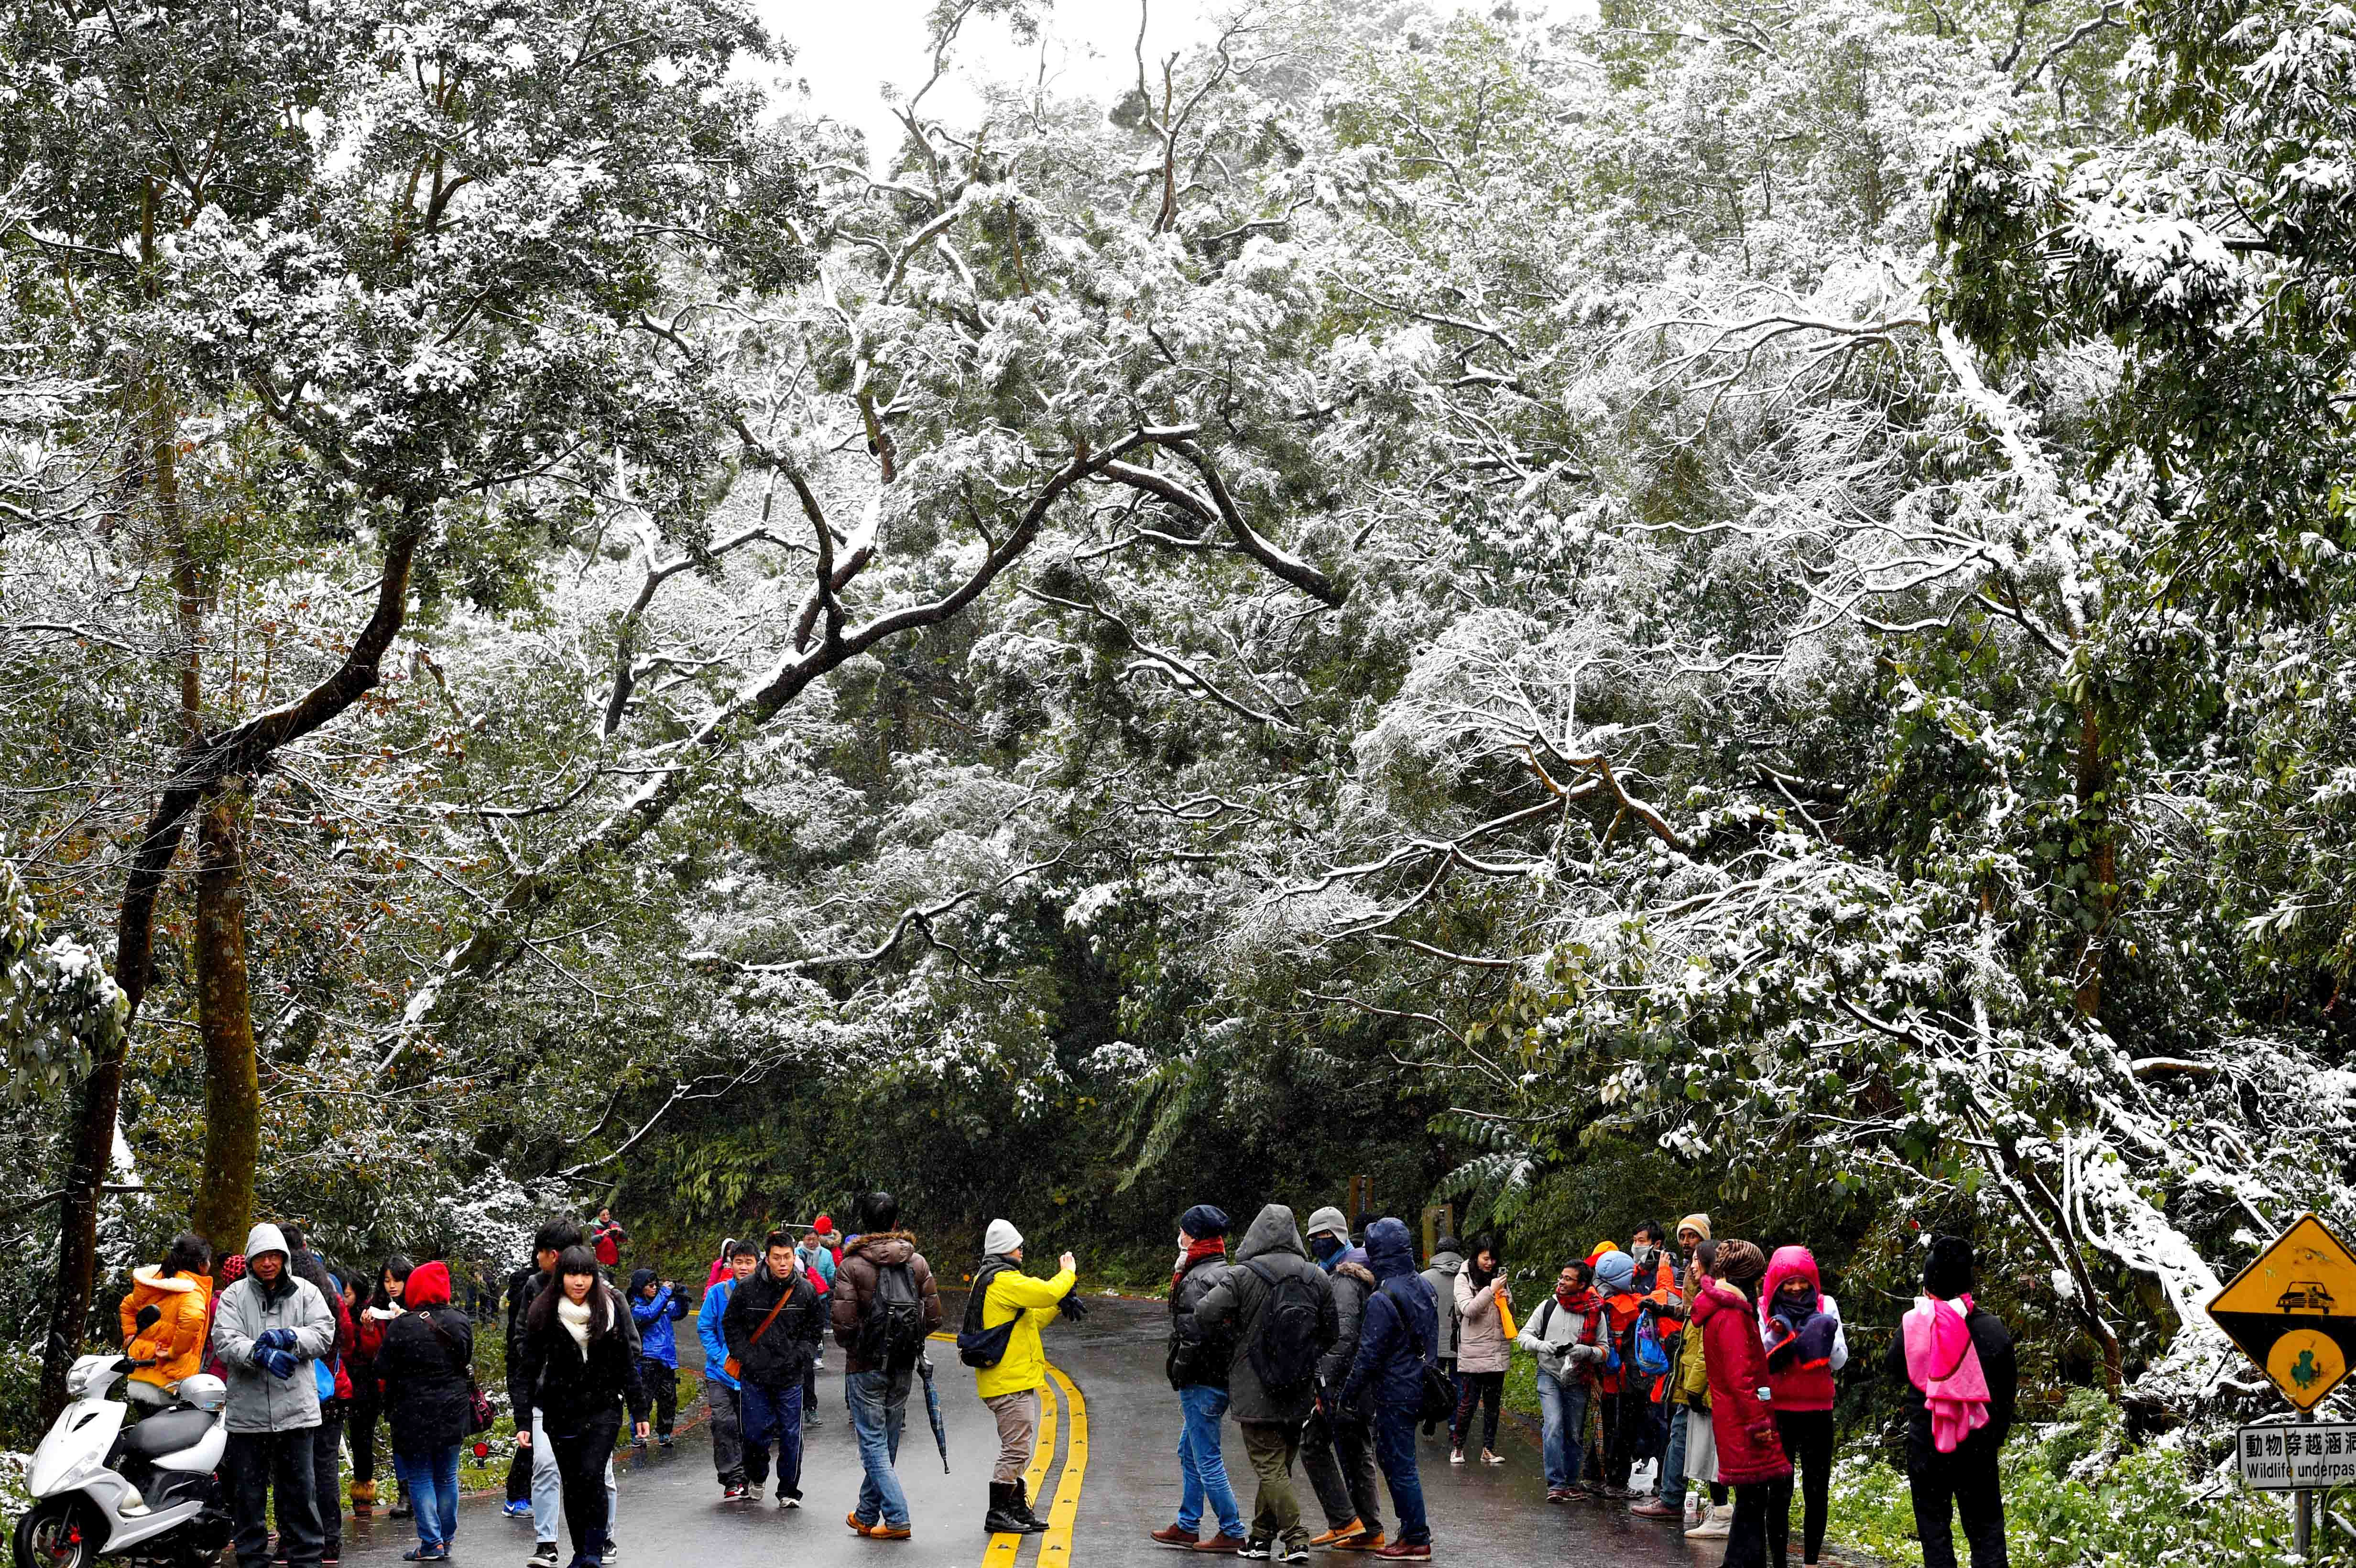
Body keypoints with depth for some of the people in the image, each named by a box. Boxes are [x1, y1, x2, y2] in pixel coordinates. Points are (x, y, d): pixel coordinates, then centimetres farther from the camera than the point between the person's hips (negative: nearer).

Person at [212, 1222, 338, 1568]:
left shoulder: (305, 1292, 7)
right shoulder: (235, 1295, 5)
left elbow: (324, 1333, 0)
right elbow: (224, 1341, -7)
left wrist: (287, 1337, -17)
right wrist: (259, 1354, -24)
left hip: (296, 1409, 0)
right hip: (247, 1410, 0)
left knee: (300, 1490, 4)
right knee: (248, 1491, 9)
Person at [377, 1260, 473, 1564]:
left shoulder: (401, 1327, -13)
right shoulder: (461, 1322, -2)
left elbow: (383, 1369, -8)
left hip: (414, 1413, -3)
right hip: (453, 1412, 4)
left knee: (420, 1478, 5)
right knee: (447, 1476, 13)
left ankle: (431, 1543, 1)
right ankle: (446, 1541, 18)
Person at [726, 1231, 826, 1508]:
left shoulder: (806, 1291, 0)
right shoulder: (748, 1289, -4)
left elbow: (815, 1329, 11)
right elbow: (731, 1325, 5)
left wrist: (799, 1356, -4)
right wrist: (747, 1357, -5)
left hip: (790, 1378, 1)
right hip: (754, 1376, -1)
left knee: (791, 1435, 0)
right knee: (756, 1432, 2)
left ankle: (789, 1492, 14)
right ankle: (756, 1478, 30)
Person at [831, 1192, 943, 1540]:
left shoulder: (850, 1266, -10)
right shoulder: (918, 1262, 1)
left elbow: (843, 1323, -15)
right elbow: (933, 1318, 0)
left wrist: (850, 1345, 7)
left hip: (865, 1367, -4)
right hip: (903, 1368, 4)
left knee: (873, 1444, 0)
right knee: (887, 1444, 15)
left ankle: (897, 1520, -8)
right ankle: (866, 1515, 27)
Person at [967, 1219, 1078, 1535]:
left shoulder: (988, 1279, 19)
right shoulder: (1004, 1280, -15)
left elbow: (1032, 1319, 22)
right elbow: (1046, 1293, -24)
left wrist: (1060, 1303, 11)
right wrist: (1068, 1273, -5)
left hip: (1012, 1379, 11)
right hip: (1011, 1382, -11)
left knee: (1017, 1449, 17)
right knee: (1016, 1449, -6)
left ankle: (1018, 1509, 24)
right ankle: (997, 1513, 0)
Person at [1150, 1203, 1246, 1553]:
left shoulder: (1197, 1280, -19)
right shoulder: (1226, 1272, 12)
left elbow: (1194, 1335, -24)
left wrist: (1177, 1371, -9)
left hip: (1202, 1381, -10)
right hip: (1225, 1376, 10)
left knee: (1207, 1460, -3)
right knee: (1189, 1453, 20)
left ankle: (1233, 1534, 1)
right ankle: (1187, 1527, 27)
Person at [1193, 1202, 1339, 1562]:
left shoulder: (1242, 1276, -12)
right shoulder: (1318, 1278, 2)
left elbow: (1205, 1314, -19)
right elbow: (1331, 1334, 8)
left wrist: (1233, 1337, -1)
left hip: (1255, 1394, -5)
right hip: (1299, 1396, 5)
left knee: (1270, 1468, 0)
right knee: (1280, 1464, 16)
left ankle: (1296, 1538, -10)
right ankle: (1261, 1536, 26)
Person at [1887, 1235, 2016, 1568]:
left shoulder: (1913, 1324, -8)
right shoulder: (1991, 1327, -6)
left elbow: (1896, 1370, 9)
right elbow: (2008, 1387, 2)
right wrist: (1998, 1432, 16)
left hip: (1925, 1443, -1)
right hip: (1977, 1443, 1)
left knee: (1934, 1529, 8)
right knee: (1985, 1529, 8)